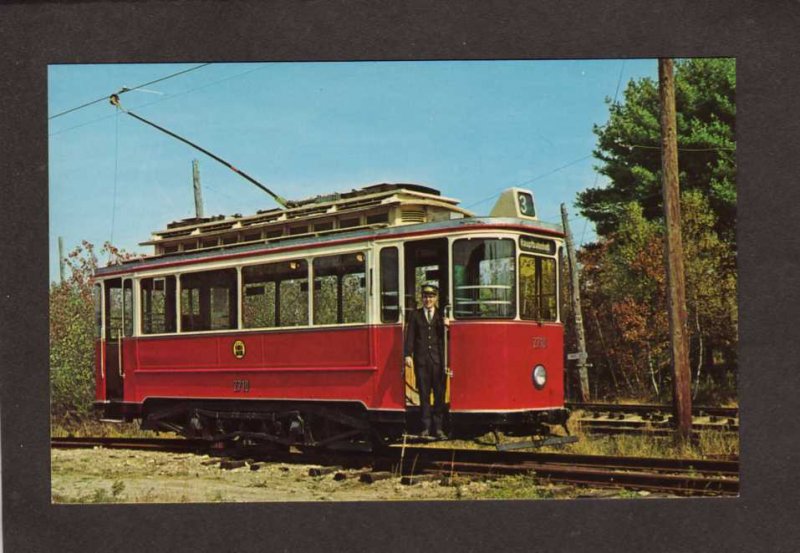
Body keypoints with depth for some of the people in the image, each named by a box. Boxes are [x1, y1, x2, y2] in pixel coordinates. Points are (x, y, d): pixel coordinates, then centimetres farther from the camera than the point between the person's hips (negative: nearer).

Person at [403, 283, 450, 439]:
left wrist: (447, 326, -12)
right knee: (424, 395, 2)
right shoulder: (415, 315, 10)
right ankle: (426, 427, 7)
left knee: (440, 394, 0)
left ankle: (438, 427, 6)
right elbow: (410, 337, 4)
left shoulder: (442, 316, 12)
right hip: (421, 361, 0)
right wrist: (408, 355, -7)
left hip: (438, 361, 0)